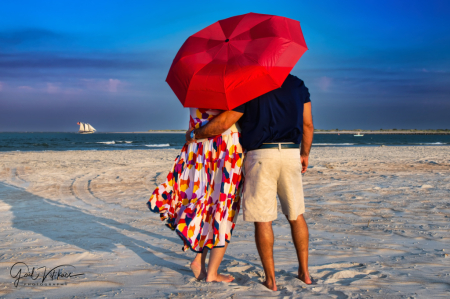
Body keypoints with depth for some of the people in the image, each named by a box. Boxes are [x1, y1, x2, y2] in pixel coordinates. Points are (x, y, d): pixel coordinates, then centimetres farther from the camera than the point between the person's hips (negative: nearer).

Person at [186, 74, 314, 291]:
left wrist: (195, 134, 12)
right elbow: (308, 125, 11)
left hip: (260, 155, -4)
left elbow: (223, 122, -3)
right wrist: (305, 154, 24)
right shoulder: (298, 85, 10)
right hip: (291, 153, 4)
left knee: (263, 219, 2)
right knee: (296, 215, 14)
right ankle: (304, 272, 20)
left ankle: (270, 279, 5)